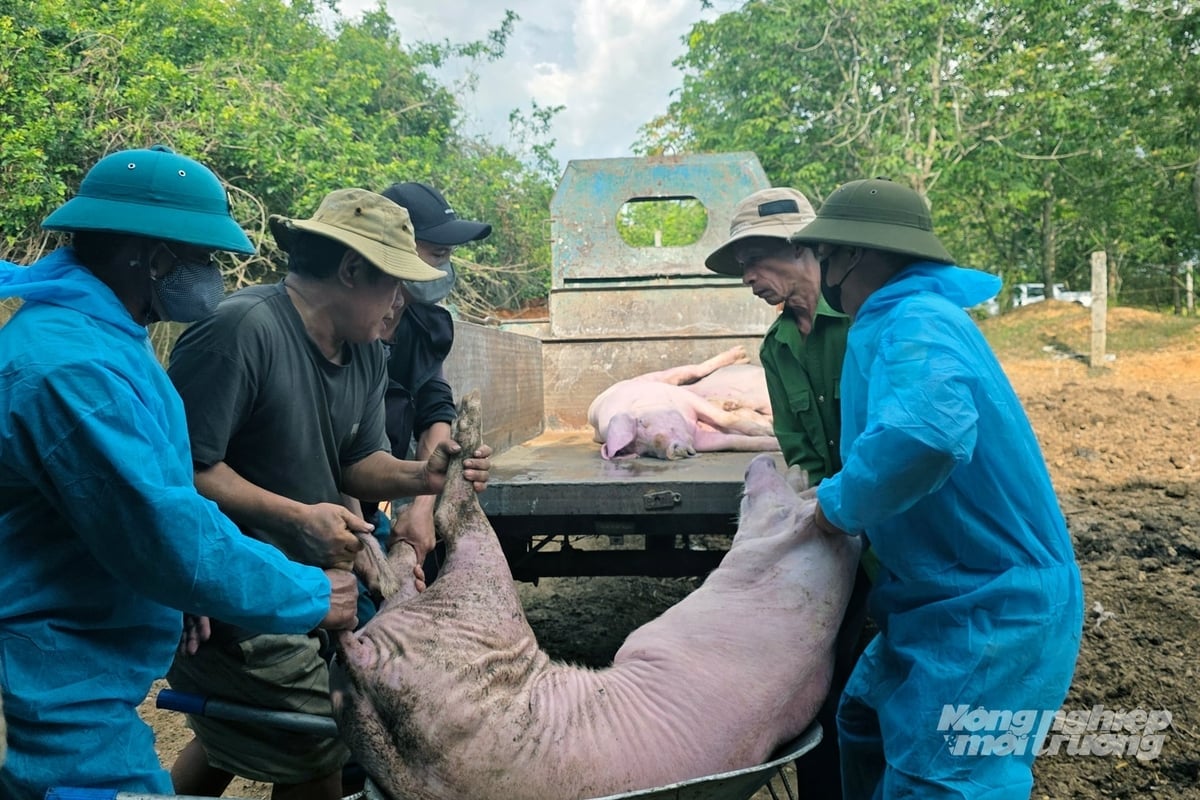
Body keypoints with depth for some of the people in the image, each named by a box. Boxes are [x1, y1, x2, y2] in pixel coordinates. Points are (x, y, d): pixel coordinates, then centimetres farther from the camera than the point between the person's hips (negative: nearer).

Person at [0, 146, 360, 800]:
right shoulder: (71, 367, -27)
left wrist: (185, 592, 11)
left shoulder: (98, 332, 7)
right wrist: (313, 598, -18)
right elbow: (165, 536, -28)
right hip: (61, 691, -10)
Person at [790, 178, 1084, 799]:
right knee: (864, 727, 21)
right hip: (945, 600, 10)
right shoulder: (896, 320, 10)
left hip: (991, 610, -10)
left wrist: (841, 502, -25)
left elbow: (926, 433, -43)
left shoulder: (914, 324, -23)